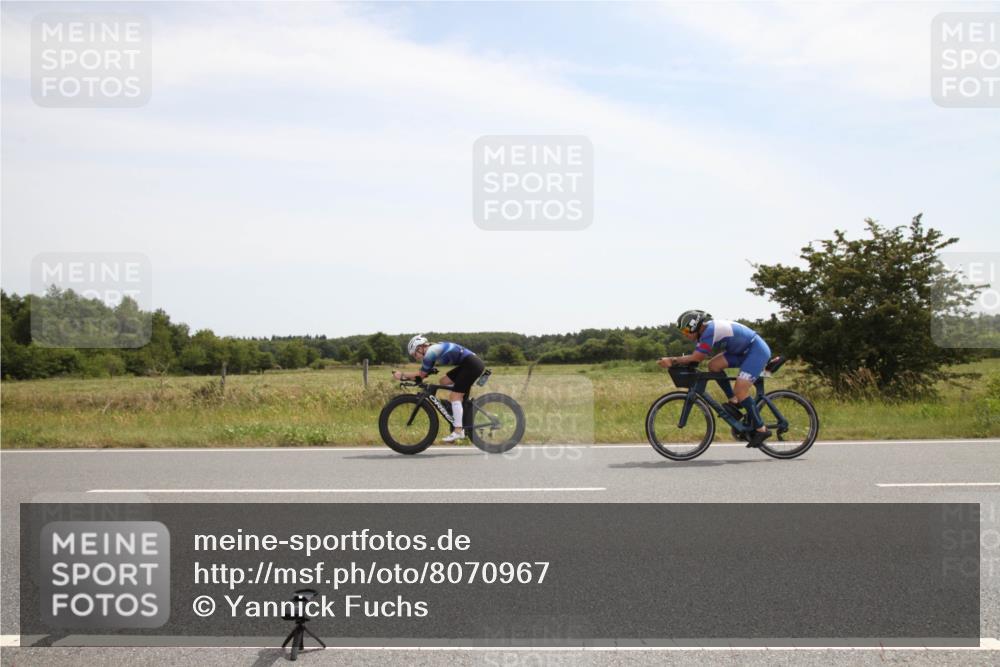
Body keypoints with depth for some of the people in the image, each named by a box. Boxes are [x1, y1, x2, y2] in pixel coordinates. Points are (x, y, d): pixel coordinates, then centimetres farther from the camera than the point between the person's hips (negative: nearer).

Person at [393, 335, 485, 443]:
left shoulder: (430, 352, -11)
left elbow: (421, 374, -7)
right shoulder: (434, 350, 16)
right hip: (470, 364, 10)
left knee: (455, 396, -9)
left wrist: (402, 375, 0)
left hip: (472, 364, -10)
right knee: (444, 381, 13)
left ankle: (458, 431, -9)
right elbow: (423, 374, 16)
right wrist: (406, 376, 8)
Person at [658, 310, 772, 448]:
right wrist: (674, 360, -4)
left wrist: (672, 360, -22)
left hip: (757, 350, -9)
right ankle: (734, 402, 4)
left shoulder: (710, 331, -25)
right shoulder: (706, 329, 4)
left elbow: (696, 357, -26)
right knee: (713, 365, -4)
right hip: (744, 350, 9)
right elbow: (696, 356, 6)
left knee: (740, 390, -16)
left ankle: (761, 429, -5)